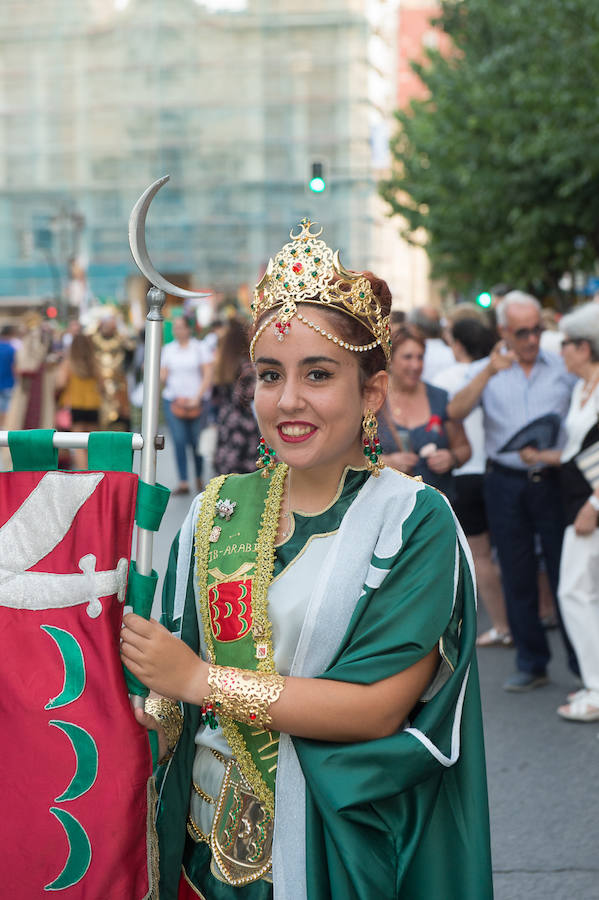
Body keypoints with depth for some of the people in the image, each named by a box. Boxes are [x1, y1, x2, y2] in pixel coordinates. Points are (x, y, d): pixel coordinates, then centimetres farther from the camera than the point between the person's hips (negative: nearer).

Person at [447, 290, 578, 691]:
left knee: (566, 571, 0)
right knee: (518, 577, 7)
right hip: (506, 483, 1)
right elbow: (456, 412, -11)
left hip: (553, 480, -1)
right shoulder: (485, 371, 5)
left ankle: (582, 661, 11)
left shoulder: (563, 369, 6)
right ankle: (531, 662, 18)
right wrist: (487, 373, -23)